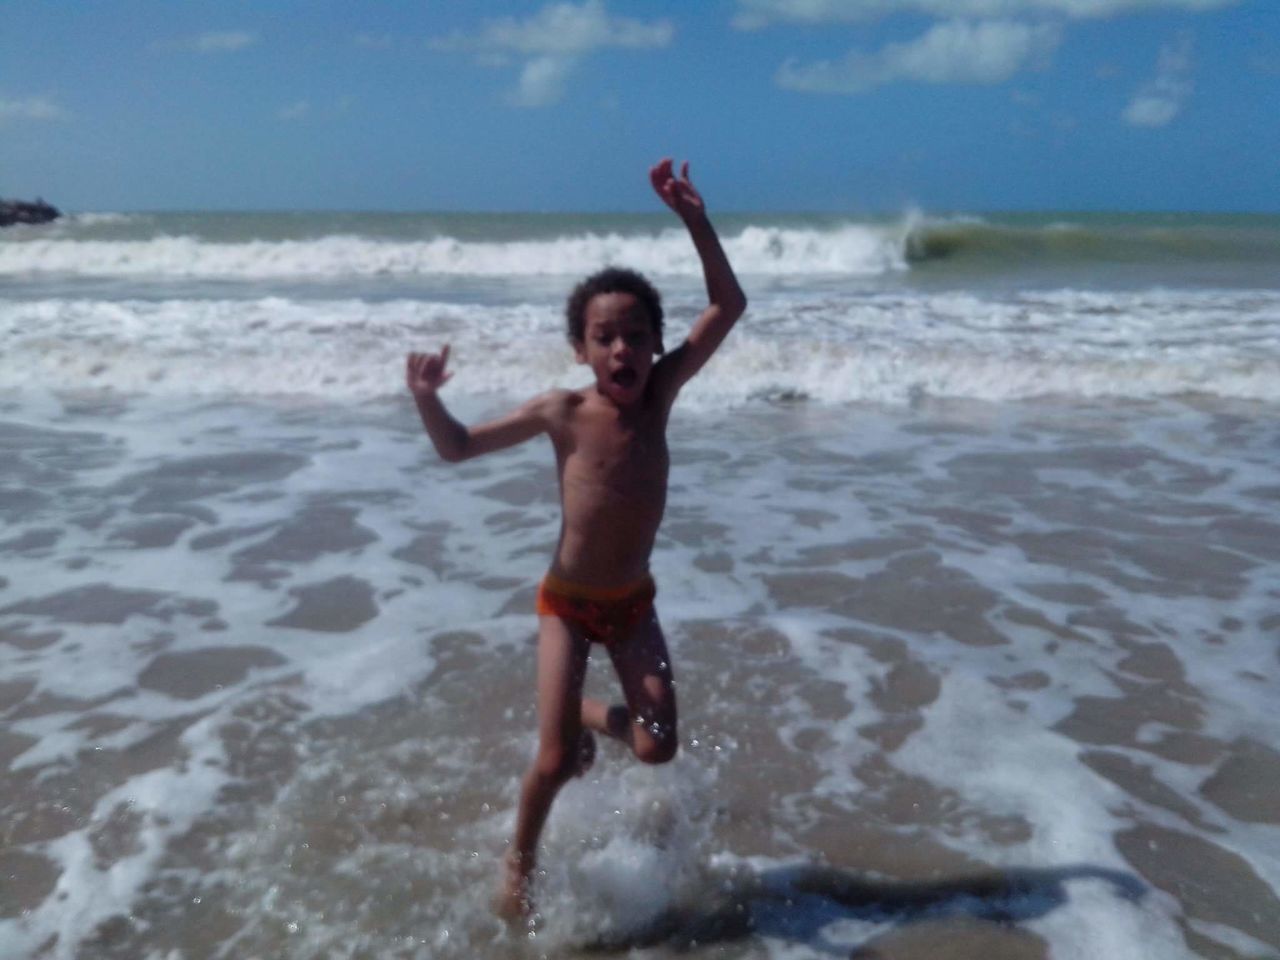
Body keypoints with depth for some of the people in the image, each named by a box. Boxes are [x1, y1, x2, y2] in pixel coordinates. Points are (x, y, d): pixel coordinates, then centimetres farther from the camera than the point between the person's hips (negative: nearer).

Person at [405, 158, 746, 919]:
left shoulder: (659, 394, -11)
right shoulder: (561, 413, -16)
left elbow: (730, 305, -15)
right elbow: (458, 448, -7)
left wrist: (694, 219, -23)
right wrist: (425, 398, -26)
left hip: (633, 601, 3)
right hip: (566, 601, -2)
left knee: (659, 746, -3)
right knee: (556, 761, -3)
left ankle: (591, 716, 32)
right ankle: (521, 862, 27)